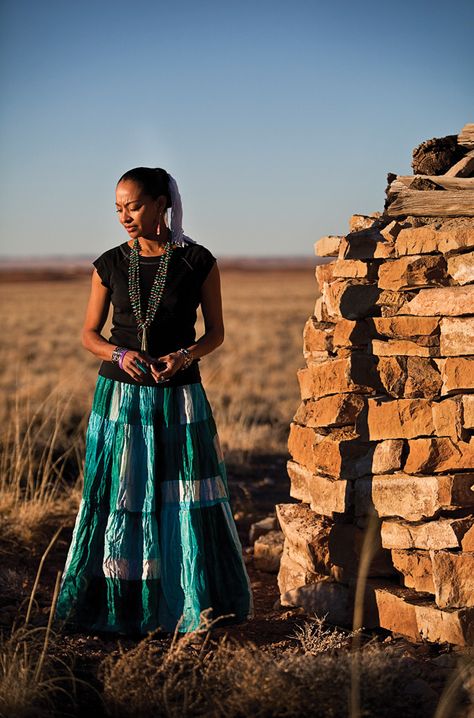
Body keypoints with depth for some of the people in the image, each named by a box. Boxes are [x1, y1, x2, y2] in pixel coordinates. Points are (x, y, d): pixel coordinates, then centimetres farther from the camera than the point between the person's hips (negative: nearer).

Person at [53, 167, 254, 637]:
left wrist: (185, 355, -15)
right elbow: (89, 334, 9)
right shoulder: (110, 265, 3)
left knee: (184, 503, -1)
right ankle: (121, 611, 16)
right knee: (118, 501, 4)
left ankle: (195, 610, 14)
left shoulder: (198, 262, -3)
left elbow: (215, 332, 4)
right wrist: (119, 354, -11)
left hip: (178, 396, -2)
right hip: (120, 396, 2)